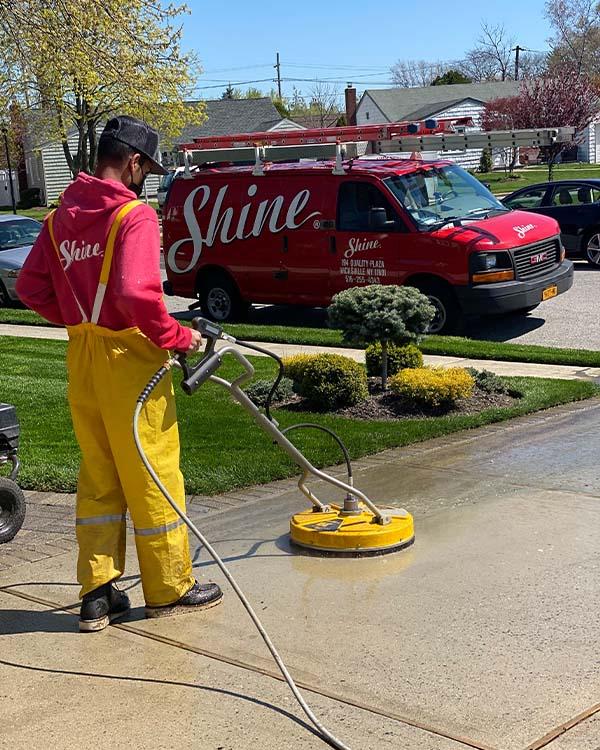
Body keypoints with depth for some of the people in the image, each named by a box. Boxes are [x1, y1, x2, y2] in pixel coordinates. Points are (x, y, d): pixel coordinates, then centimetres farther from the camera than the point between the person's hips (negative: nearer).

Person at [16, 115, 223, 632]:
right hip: (128, 358, -7)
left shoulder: (62, 216, 9)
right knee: (153, 477, 6)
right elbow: (138, 294, -27)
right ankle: (170, 589, 18)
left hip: (81, 358, 7)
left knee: (98, 478, 15)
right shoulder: (134, 215, -14)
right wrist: (178, 337, -13)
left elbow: (31, 288, 12)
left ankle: (97, 594, 19)